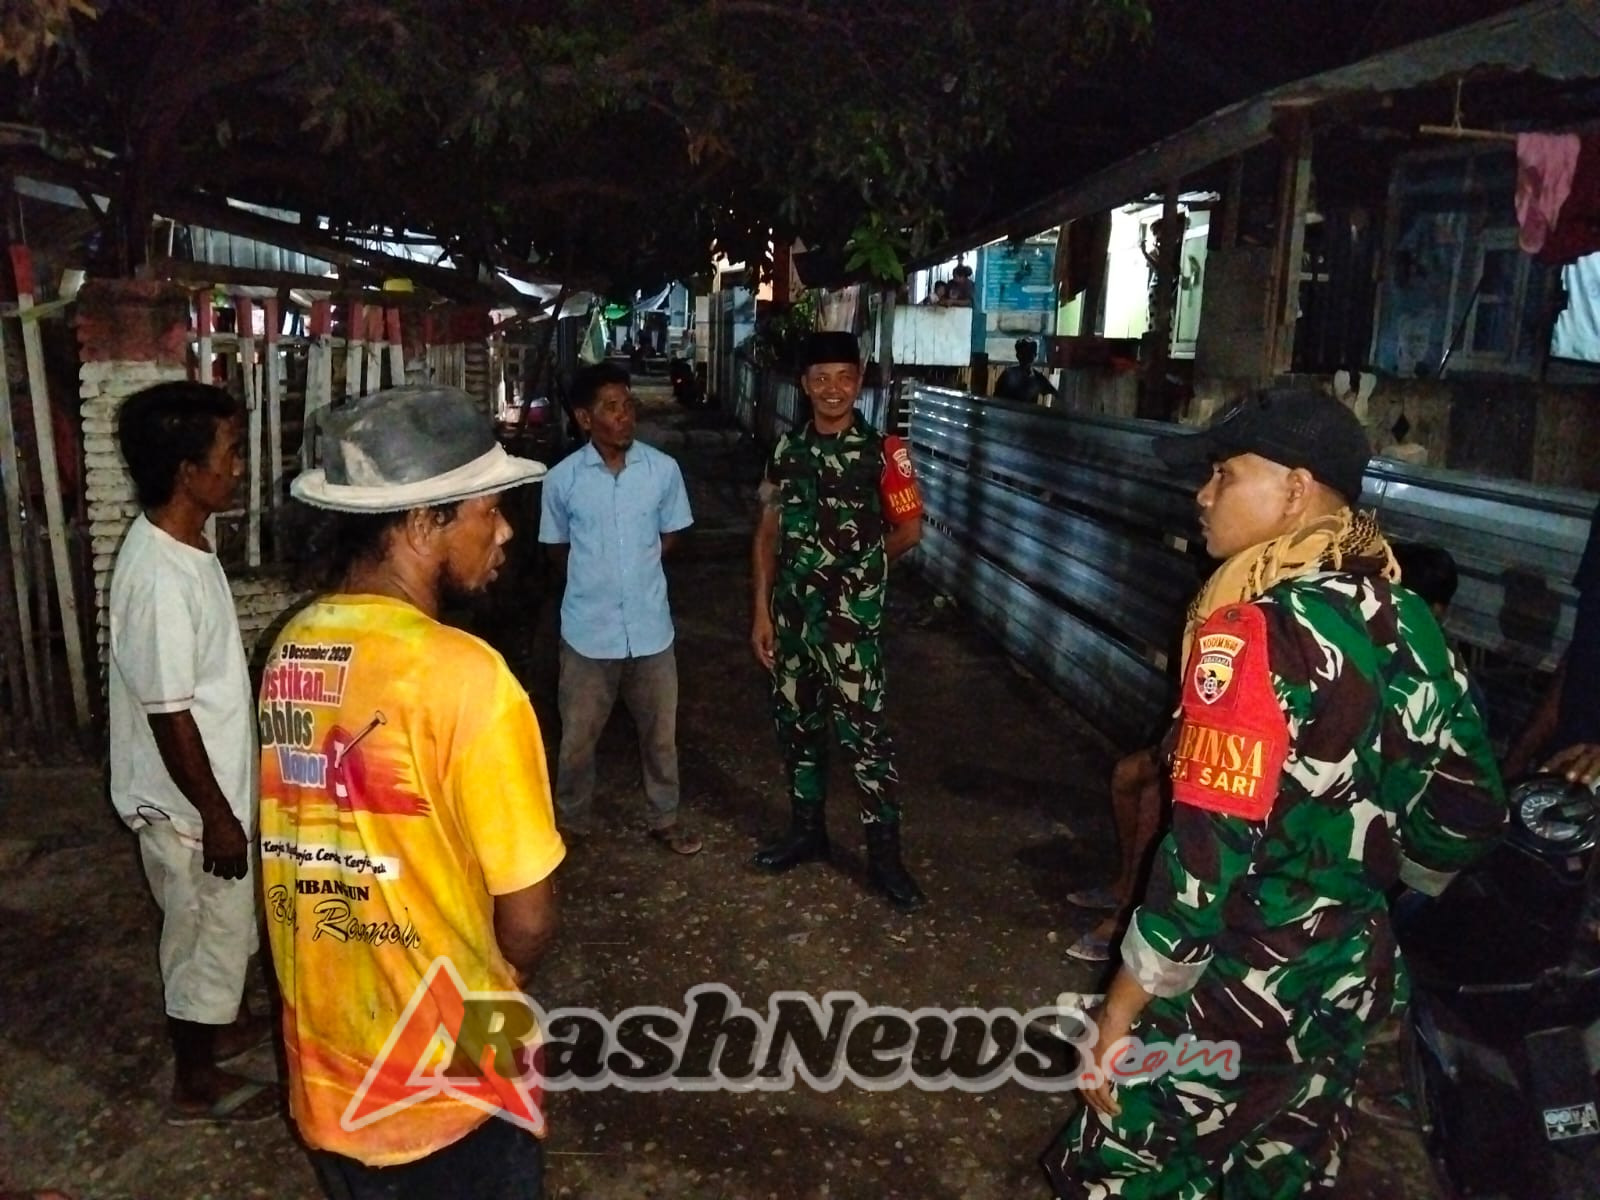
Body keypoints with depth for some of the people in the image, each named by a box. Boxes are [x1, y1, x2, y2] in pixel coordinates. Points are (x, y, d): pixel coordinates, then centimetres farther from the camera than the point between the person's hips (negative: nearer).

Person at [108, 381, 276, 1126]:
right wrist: (217, 816, -18)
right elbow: (169, 715, -25)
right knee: (208, 936, 10)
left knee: (211, 932, 26)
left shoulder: (179, 541, 1)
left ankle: (208, 1030, 47)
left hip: (201, 792, 9)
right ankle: (196, 1084, 29)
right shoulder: (161, 576, -29)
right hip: (188, 805, -9)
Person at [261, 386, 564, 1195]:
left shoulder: (291, 650, -4)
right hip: (444, 1096, -6)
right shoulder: (460, 673, -26)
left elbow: (328, 849, 5)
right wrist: (498, 984, 1)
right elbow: (528, 918, -21)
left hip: (325, 1081, 6)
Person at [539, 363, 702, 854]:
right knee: (577, 736, 13)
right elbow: (557, 547, 7)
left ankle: (665, 818, 35)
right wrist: (594, 577, 1)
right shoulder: (562, 479, -8)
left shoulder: (663, 469, -6)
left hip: (650, 626, 1)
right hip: (588, 629, -1)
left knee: (660, 733, 15)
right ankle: (570, 821, 34)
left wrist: (634, 568, 2)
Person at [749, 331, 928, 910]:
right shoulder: (787, 450, 5)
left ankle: (884, 855, 8)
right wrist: (762, 612, 2)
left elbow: (909, 529, 1)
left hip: (851, 615, -5)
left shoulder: (883, 451, -7)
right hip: (790, 610, 5)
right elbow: (768, 534, 6)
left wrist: (859, 566, 9)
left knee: (863, 731, -3)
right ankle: (807, 829, 32)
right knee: (796, 722, 15)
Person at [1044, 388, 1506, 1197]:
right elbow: (1468, 812, 9)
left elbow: (1211, 846, -25)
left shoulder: (1254, 630, -23)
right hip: (1353, 975, 8)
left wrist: (1125, 1002, -15)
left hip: (1236, 984, -8)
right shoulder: (1404, 617, 0)